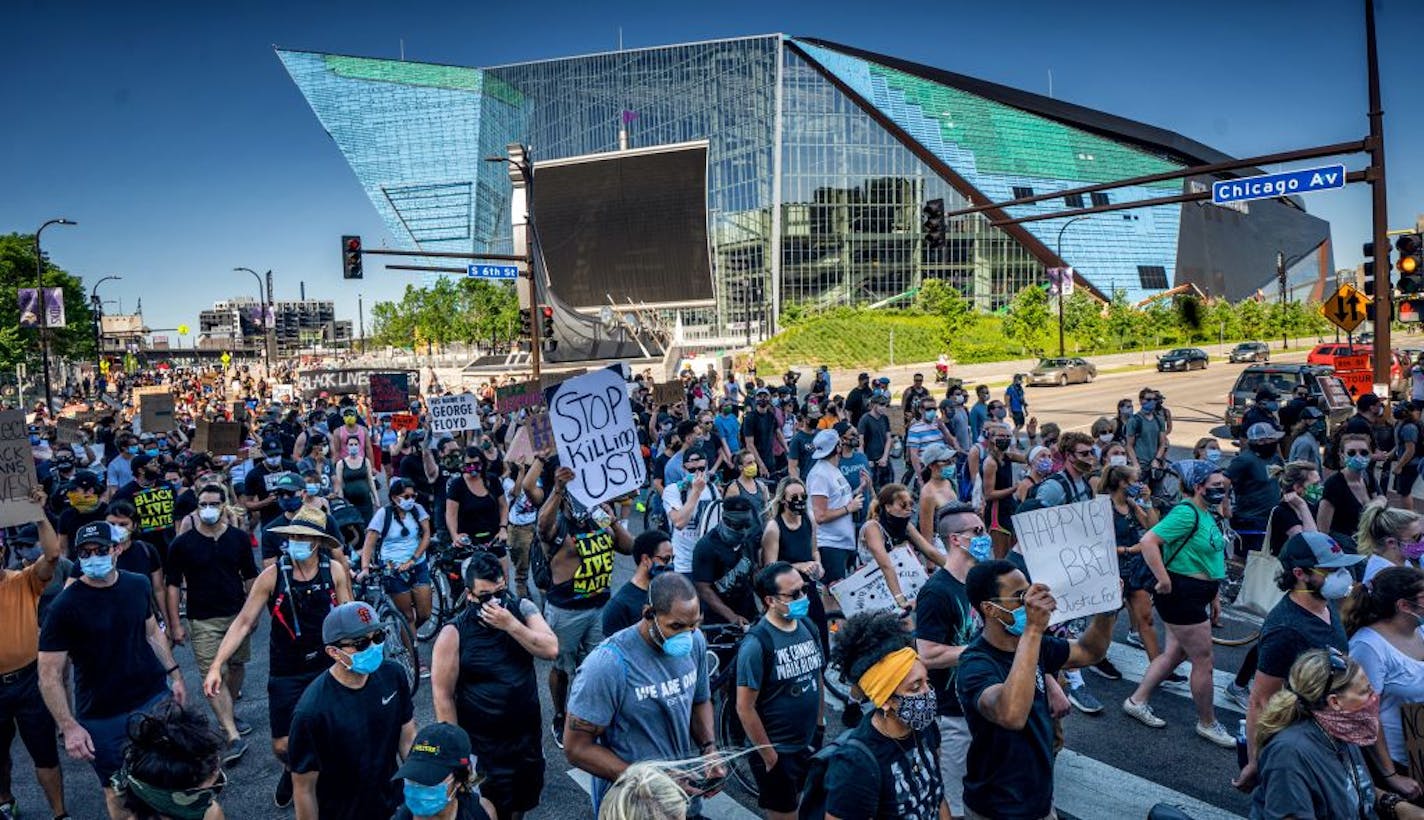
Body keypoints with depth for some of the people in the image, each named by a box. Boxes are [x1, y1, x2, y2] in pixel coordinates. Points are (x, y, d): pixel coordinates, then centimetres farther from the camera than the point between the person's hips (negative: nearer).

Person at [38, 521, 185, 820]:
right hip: (102, 717, -3)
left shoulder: (137, 585, -2)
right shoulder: (65, 606, -15)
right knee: (118, 792, 11)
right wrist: (69, 727, -17)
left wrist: (175, 674, 9)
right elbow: (49, 674, -13)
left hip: (155, 698, 4)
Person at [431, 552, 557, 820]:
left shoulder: (522, 609, -7)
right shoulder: (454, 633, -17)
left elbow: (551, 650, -19)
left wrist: (510, 624, -28)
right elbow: (443, 695, -13)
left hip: (529, 733, 4)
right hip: (483, 745, -4)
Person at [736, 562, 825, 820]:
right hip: (778, 752, -6)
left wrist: (820, 728, 10)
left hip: (810, 746, 6)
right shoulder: (757, 643, -21)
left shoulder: (808, 627, -1)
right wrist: (769, 756, -14)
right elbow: (744, 708, -19)